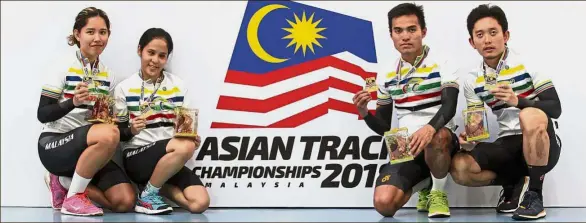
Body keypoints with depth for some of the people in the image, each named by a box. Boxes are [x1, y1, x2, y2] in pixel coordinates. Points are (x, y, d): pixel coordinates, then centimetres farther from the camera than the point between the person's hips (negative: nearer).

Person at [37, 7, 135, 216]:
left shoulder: (107, 74, 9)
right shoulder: (63, 67, -8)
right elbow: (42, 115, -12)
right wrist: (73, 101, -30)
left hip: (88, 150, 6)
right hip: (54, 145, -6)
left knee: (125, 202, -14)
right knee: (110, 134, -36)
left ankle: (64, 181, 9)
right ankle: (73, 196, -16)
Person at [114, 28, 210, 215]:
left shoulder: (178, 85, 6)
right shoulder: (124, 88, -2)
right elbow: (118, 133, 0)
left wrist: (193, 137, -11)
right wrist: (131, 130, -22)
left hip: (170, 161, 4)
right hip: (136, 157, -4)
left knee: (200, 203, -20)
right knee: (185, 147, -34)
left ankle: (156, 184, 8)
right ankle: (148, 194, -12)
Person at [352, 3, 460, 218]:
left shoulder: (441, 64, -4)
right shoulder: (388, 75, 9)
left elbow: (449, 106, -20)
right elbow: (383, 127, 14)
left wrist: (429, 128, -42)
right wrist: (364, 112, -8)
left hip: (441, 143, -4)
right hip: (406, 148, 4)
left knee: (436, 137, -41)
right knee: (384, 203, -20)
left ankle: (438, 192, -11)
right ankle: (423, 187, 15)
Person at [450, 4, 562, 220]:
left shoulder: (528, 63, -7)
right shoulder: (472, 81, 4)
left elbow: (555, 108, -12)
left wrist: (518, 101, -28)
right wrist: (469, 141, -19)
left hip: (542, 144, -3)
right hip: (508, 145, 4)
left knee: (530, 116, -37)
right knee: (459, 168, -23)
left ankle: (534, 193, -19)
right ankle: (515, 185, 5)